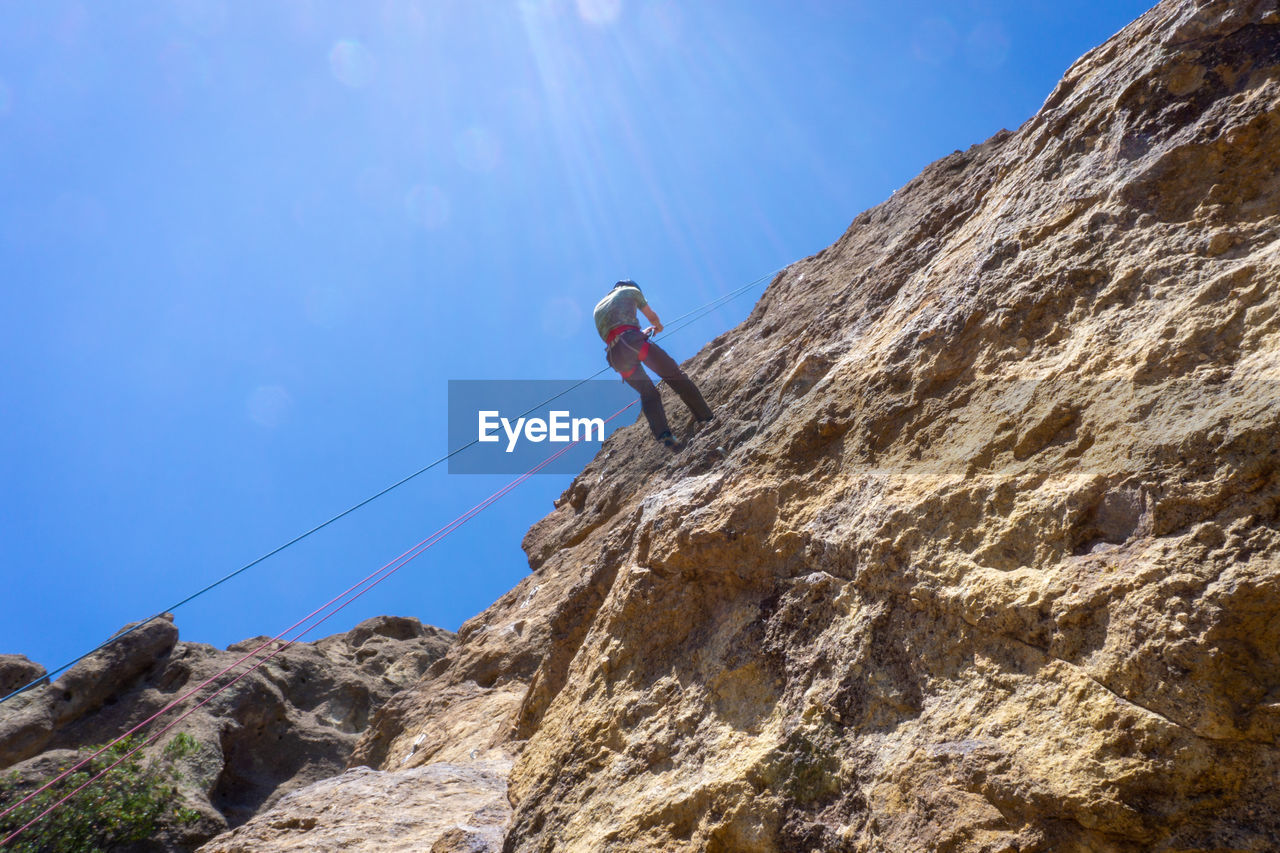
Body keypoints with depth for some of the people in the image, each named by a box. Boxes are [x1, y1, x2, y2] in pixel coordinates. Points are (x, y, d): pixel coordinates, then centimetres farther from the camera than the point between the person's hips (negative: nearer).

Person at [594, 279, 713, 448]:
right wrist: (658, 326, 54)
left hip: (615, 355, 4)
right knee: (675, 376, 2)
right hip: (632, 341, -4)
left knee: (648, 394, 11)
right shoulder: (630, 291, 23)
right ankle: (706, 417, -1)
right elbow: (652, 316, 31)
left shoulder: (598, 308, 35)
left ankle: (662, 434, -11)